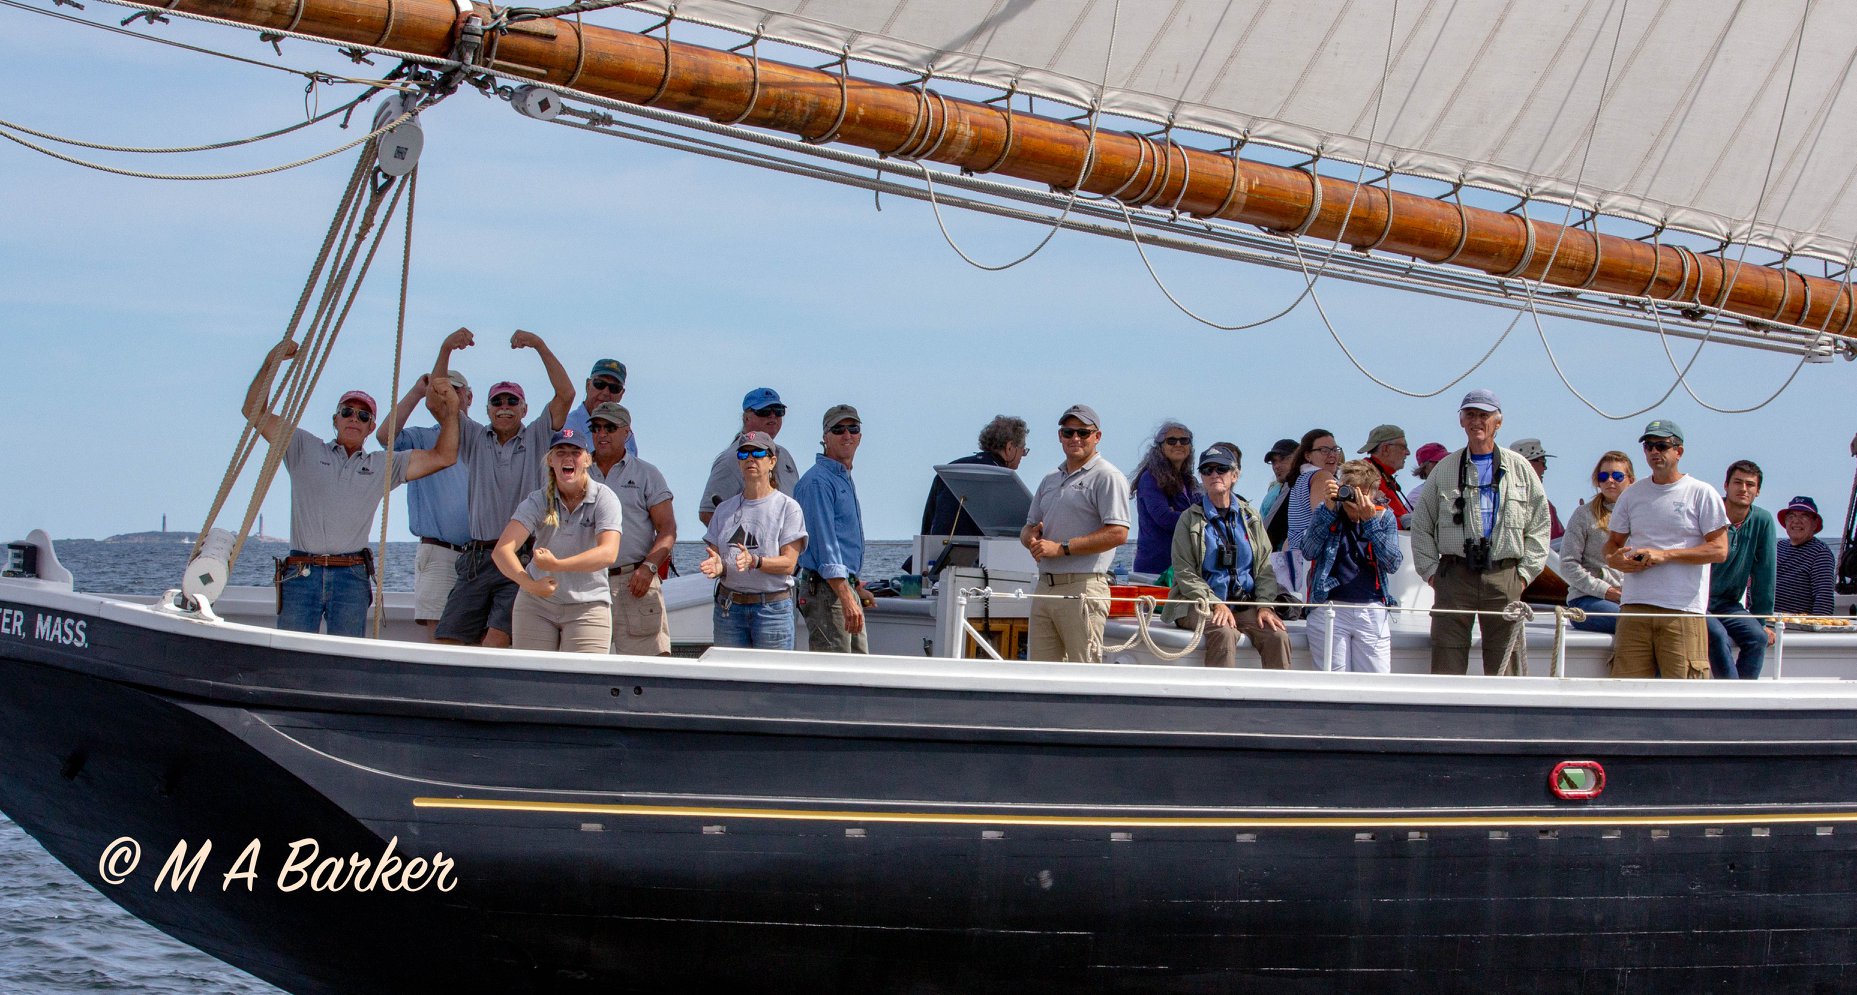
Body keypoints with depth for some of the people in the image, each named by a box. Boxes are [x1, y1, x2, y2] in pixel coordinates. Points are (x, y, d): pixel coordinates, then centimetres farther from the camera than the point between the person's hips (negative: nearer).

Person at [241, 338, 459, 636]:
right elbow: (255, 412, 9)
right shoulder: (305, 448, 15)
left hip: (351, 578, 1)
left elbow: (443, 456, 14)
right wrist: (270, 363, -1)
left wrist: (451, 410, 3)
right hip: (300, 575, -1)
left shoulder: (383, 465, 19)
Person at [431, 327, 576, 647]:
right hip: (478, 557, 3)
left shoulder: (536, 438, 10)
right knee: (445, 642, -6)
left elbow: (566, 395, -4)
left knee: (497, 639, -20)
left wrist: (540, 346, -13)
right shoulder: (474, 439, 16)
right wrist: (445, 350, -10)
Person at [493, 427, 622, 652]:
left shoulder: (604, 499, -7)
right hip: (536, 604, 2)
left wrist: (557, 565, -33)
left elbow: (608, 553, -22)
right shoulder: (538, 501, -3)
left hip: (588, 606, -2)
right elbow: (502, 550, -15)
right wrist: (529, 584, -32)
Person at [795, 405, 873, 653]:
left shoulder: (846, 480, 19)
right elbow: (824, 543, -19)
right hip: (826, 590, -10)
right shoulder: (818, 481, -12)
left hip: (846, 587, 10)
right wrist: (846, 599, -25)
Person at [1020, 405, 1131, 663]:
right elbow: (1028, 528, 26)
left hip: (1083, 589, -8)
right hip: (1045, 586, 8)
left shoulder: (1107, 477, -4)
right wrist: (1031, 538, -1)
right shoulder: (1050, 480, 22)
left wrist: (1062, 548, -15)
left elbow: (1117, 533, -15)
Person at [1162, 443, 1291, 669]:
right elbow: (1185, 573, -3)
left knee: (1278, 636, -25)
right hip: (1201, 603, -3)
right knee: (1224, 633, -35)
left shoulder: (1250, 517, 14)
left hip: (1246, 603, 3)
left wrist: (1265, 605, -6)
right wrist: (1216, 605, -16)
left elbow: (1265, 569, 12)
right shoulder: (1190, 519, 4)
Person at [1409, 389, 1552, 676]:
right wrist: (1431, 571, 4)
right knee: (1446, 664, -3)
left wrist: (1525, 572, 2)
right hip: (1455, 575, 0)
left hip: (1504, 577, 0)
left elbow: (1540, 525, 11)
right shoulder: (1444, 469, 11)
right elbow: (1421, 525, 14)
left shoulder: (1519, 468, 10)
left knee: (1505, 667, 0)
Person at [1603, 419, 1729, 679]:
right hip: (1634, 606, 4)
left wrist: (1665, 555, -13)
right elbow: (1613, 542, 23)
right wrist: (1614, 559, -2)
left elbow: (1719, 550, -4)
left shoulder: (1701, 494, 3)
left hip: (1682, 610, -4)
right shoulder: (1631, 494, 17)